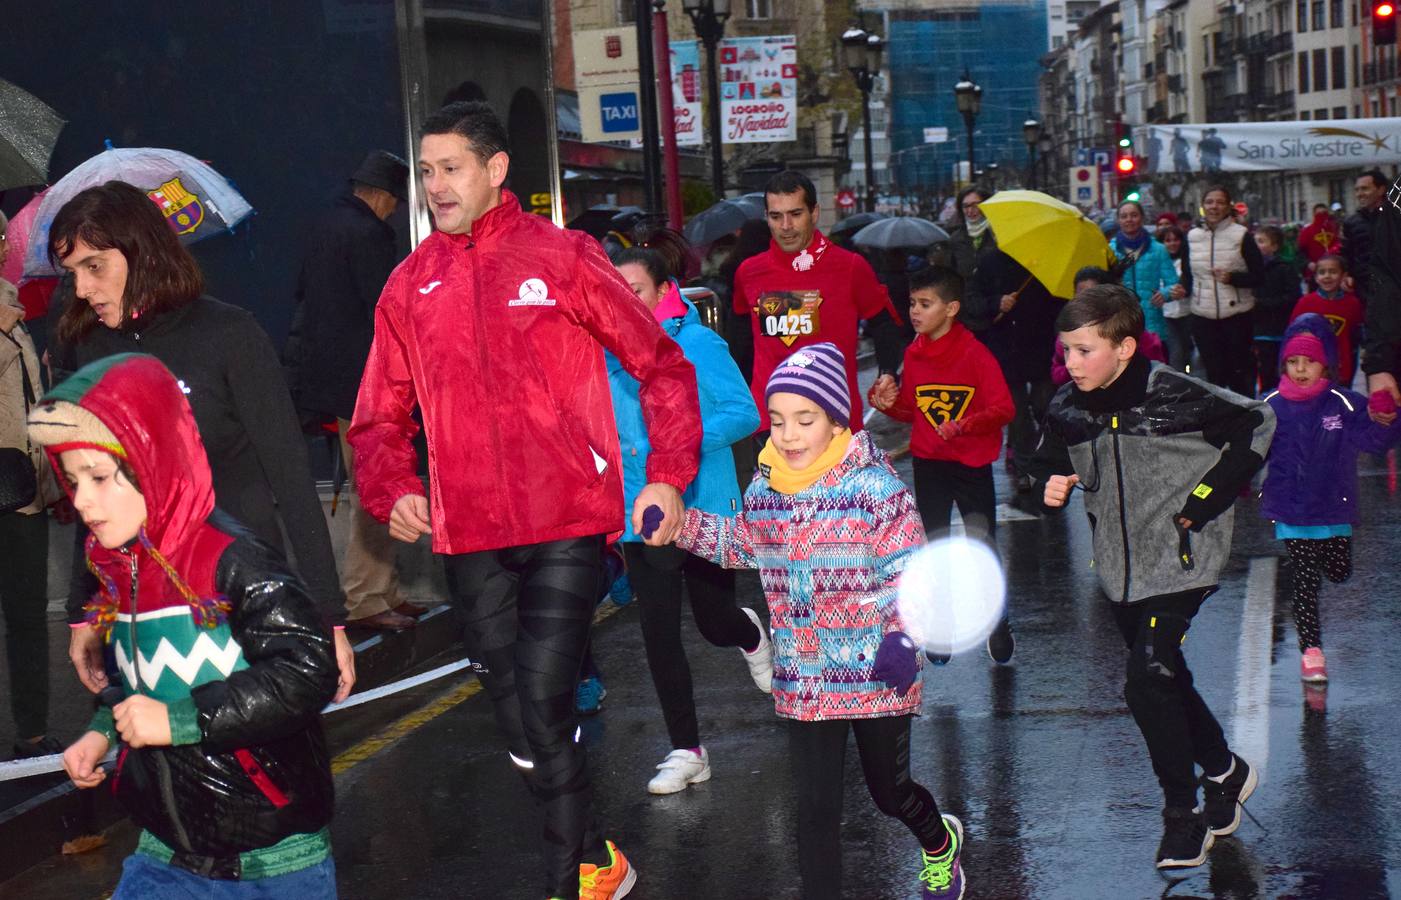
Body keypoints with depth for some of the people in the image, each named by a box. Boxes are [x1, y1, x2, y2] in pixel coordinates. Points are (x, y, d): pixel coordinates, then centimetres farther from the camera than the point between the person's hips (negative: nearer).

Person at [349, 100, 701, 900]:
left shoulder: (563, 257, -1)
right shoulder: (411, 285, 9)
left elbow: (660, 363, 2)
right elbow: (382, 416, 13)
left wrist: (669, 474, -6)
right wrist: (394, 490, -4)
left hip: (567, 525, -4)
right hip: (469, 536, 4)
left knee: (542, 703, -12)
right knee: (516, 716, 10)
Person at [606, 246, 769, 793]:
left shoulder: (697, 343, -11)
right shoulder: (608, 354, 1)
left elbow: (746, 413, -14)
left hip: (704, 507, -3)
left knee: (714, 624, 9)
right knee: (659, 634, 3)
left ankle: (751, 634, 48)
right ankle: (686, 752, 14)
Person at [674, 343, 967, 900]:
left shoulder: (875, 485, -15)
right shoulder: (764, 488, 0)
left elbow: (908, 572, -14)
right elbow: (743, 546, 19)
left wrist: (902, 635, -27)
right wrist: (682, 524, 7)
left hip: (876, 675, -3)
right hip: (804, 681, 3)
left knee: (890, 792, 17)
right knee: (816, 809, 3)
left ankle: (940, 842, 51)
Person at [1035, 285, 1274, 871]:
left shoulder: (1174, 396, -18)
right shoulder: (1066, 409, -2)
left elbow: (1255, 424, -8)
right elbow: (1050, 463, 15)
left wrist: (1208, 498, -11)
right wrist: (1052, 486, -9)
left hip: (1179, 560, -6)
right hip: (1120, 566, 6)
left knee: (1147, 683, -16)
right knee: (1166, 680, 17)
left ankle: (1183, 816, -1)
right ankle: (1225, 770, 41)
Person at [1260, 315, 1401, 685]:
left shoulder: (1345, 403, -9)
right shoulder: (1272, 407, -4)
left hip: (1334, 509, 0)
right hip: (1290, 511, 0)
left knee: (1339, 573, 15)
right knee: (1304, 581, 1)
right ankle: (1311, 650, 10)